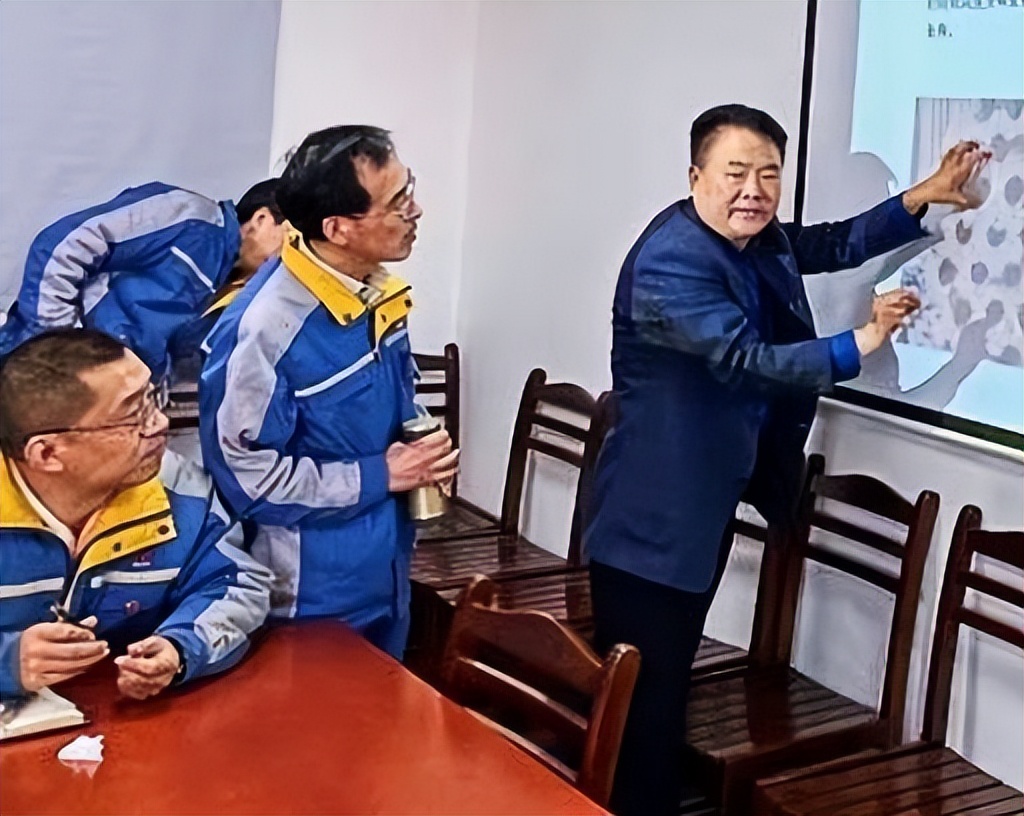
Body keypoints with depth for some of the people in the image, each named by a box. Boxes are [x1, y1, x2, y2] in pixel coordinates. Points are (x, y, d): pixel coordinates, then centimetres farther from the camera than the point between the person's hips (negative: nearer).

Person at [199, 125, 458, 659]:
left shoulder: (375, 290, -2)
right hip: (312, 598, -7)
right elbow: (246, 478, -23)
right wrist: (380, 475, -19)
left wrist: (422, 447, -5)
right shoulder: (265, 328, -27)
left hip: (386, 576, 8)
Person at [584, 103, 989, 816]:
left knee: (671, 677, 21)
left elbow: (834, 244, 21)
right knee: (642, 695, -3)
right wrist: (862, 342, -20)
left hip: (711, 499, 10)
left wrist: (923, 196, 10)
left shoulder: (760, 241, 6)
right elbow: (747, 361, -28)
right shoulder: (669, 262, -23)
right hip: (655, 516, -9)